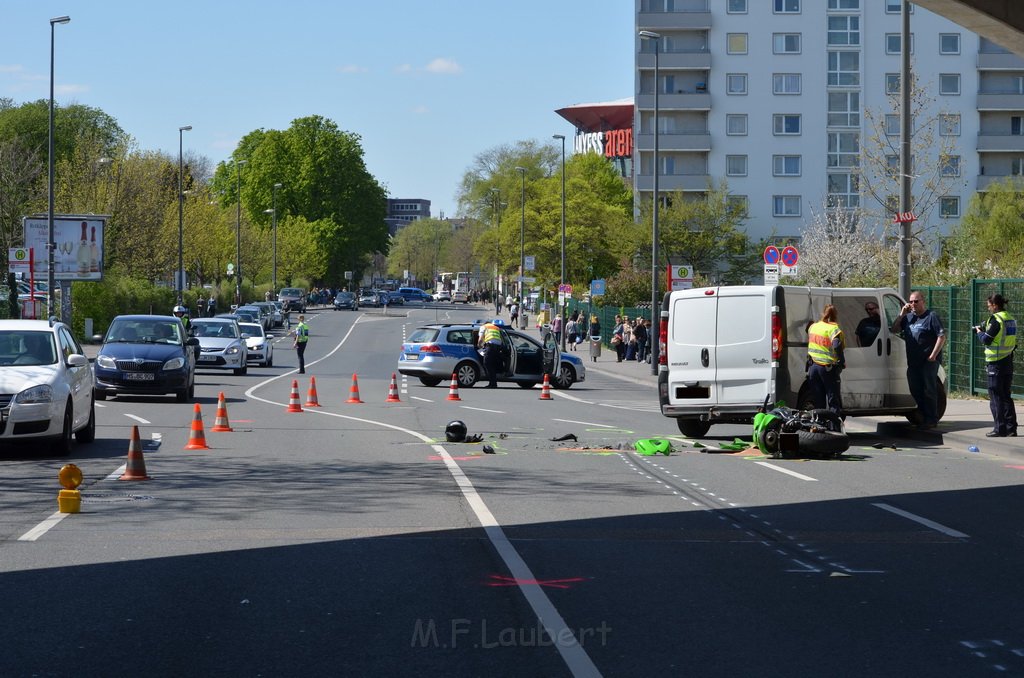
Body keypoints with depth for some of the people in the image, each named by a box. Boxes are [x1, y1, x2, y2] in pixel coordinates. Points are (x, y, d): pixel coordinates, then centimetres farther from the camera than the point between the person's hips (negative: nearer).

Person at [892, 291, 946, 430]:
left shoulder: (931, 317, -5)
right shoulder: (908, 317, 14)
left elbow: (942, 336, -9)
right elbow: (894, 330, 14)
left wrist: (933, 355, -15)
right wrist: (901, 314, 1)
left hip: (928, 361, -7)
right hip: (913, 361, 7)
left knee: (929, 391, -4)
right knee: (916, 391, 9)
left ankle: (931, 420, 2)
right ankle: (923, 417, 19)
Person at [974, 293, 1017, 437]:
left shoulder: (996, 319, -16)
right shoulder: (1011, 319, 10)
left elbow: (986, 339, -15)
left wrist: (979, 332, 5)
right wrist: (984, 330, 13)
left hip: (996, 363, -8)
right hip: (1008, 363, 8)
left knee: (996, 398, -2)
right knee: (1006, 396, 13)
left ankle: (1000, 429, -2)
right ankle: (1011, 428, 12)